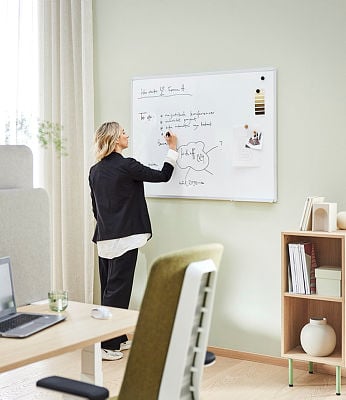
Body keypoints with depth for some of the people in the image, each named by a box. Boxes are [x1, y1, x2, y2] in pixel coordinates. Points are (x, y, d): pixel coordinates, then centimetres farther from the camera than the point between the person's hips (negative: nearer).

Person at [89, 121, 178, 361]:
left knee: (109, 289, 14)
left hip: (104, 238, 8)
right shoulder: (126, 166, -13)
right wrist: (173, 149, 6)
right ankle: (106, 345, -2)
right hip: (124, 238, -8)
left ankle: (117, 339, 25)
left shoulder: (95, 171, 10)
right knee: (118, 290, -4)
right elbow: (163, 176, -6)